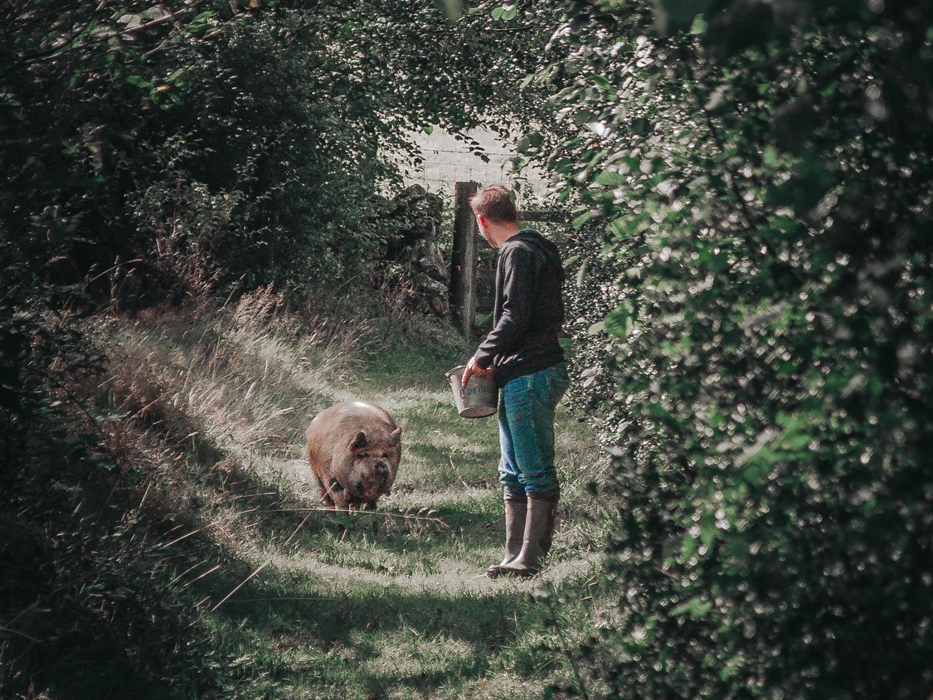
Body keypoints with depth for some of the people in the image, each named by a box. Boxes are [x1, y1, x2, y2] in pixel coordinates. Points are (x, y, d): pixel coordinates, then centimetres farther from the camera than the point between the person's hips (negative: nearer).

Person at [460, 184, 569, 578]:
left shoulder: (518, 252, -11)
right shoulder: (537, 249, 20)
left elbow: (515, 317, -20)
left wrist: (482, 358, -9)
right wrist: (497, 364, 16)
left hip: (528, 377, -11)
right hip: (520, 376, 11)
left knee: (536, 472, -8)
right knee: (513, 474, 12)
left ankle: (529, 558, -7)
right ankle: (516, 556, 15)